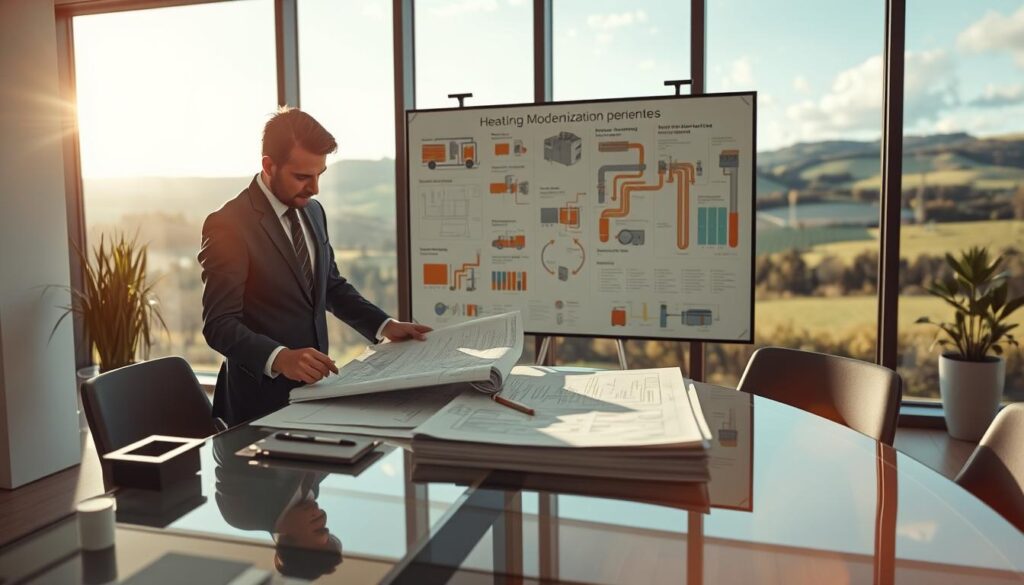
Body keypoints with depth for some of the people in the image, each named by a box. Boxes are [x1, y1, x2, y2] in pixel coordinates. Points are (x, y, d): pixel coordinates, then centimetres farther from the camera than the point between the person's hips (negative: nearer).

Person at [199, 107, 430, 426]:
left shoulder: (313, 211, 7)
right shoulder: (228, 225, -14)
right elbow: (219, 324, -16)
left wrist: (385, 326, 4)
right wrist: (280, 358, -32)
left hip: (313, 385, 6)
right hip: (264, 395, -5)